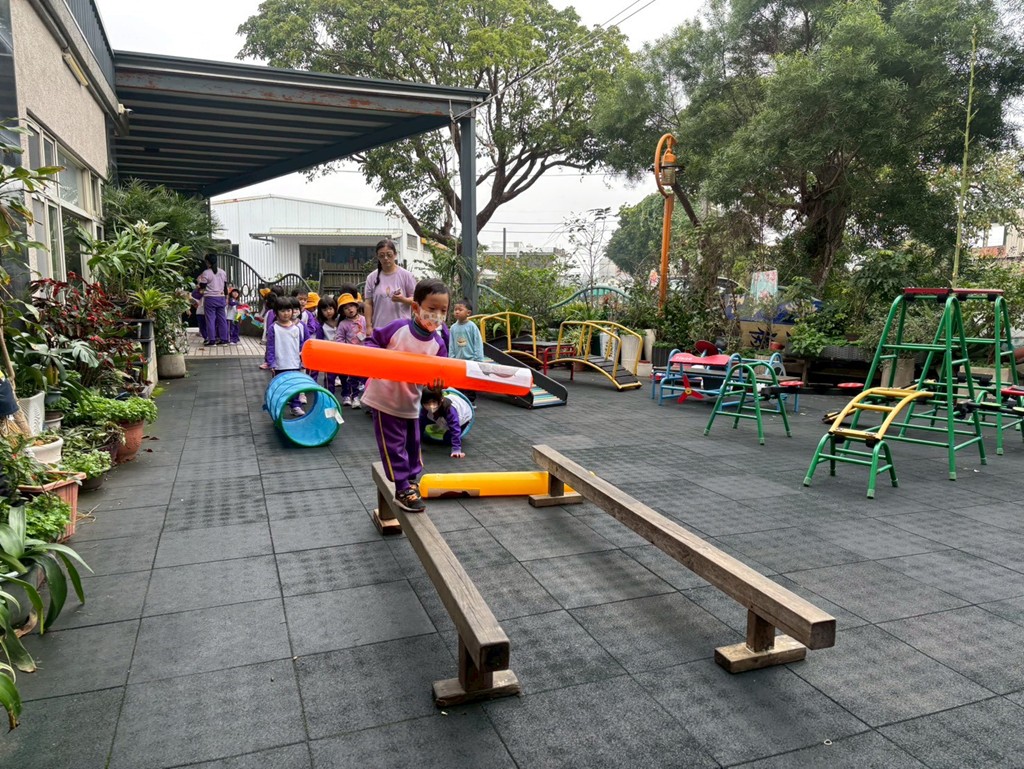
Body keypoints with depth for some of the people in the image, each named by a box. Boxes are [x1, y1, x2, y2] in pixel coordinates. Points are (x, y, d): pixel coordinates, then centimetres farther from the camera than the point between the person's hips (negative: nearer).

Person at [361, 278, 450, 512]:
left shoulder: (438, 344, -7)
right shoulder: (398, 327, -16)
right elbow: (372, 340, -3)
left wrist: (439, 382, -28)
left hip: (410, 403, 5)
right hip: (385, 398, -4)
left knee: (413, 444, 18)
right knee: (394, 446, 1)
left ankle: (410, 481, 39)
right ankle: (402, 490, 13)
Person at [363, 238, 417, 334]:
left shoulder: (406, 275, -1)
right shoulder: (372, 277, 4)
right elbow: (368, 303, 6)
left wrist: (403, 299, -20)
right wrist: (368, 326, 0)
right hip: (380, 328, 2)